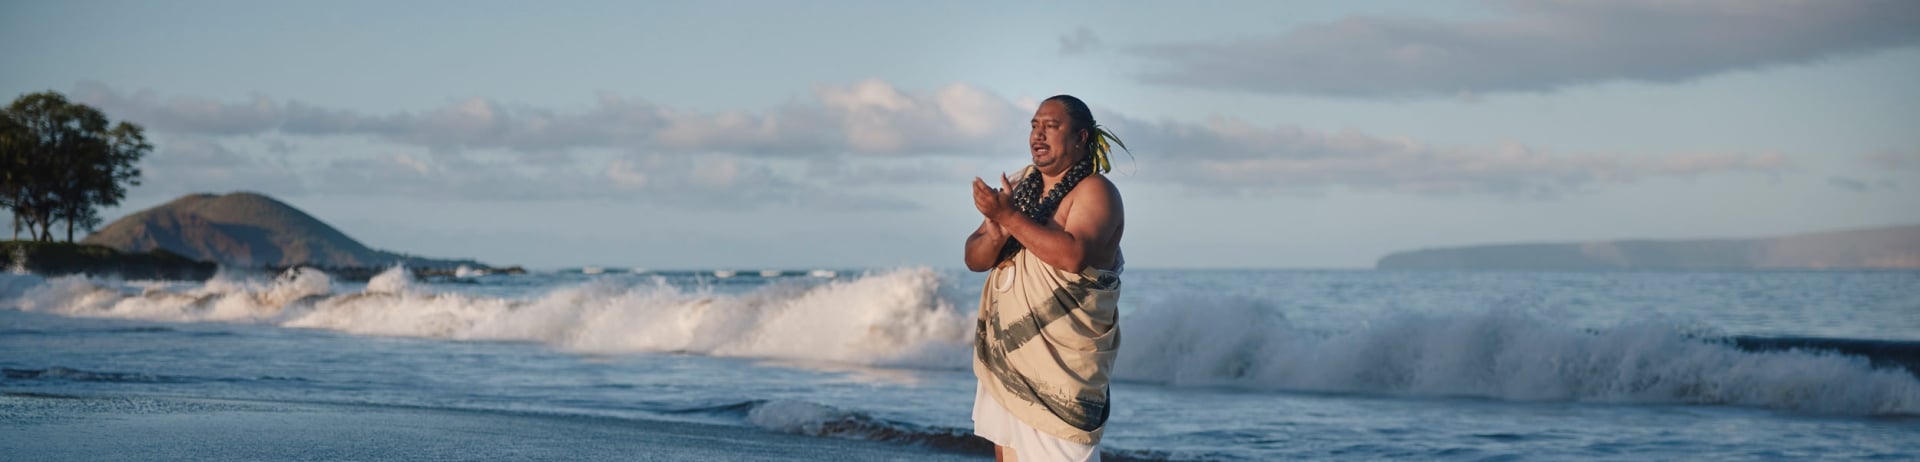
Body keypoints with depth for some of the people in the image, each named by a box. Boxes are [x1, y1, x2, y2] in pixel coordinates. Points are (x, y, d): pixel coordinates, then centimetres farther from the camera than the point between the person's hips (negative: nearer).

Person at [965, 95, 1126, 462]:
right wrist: (996, 235, -13)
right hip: (1005, 353, 8)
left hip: (1060, 362, -8)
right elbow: (974, 259, 10)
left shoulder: (1095, 191, -10)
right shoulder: (1023, 184, 13)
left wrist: (1010, 218, -25)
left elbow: (1074, 255, -28)